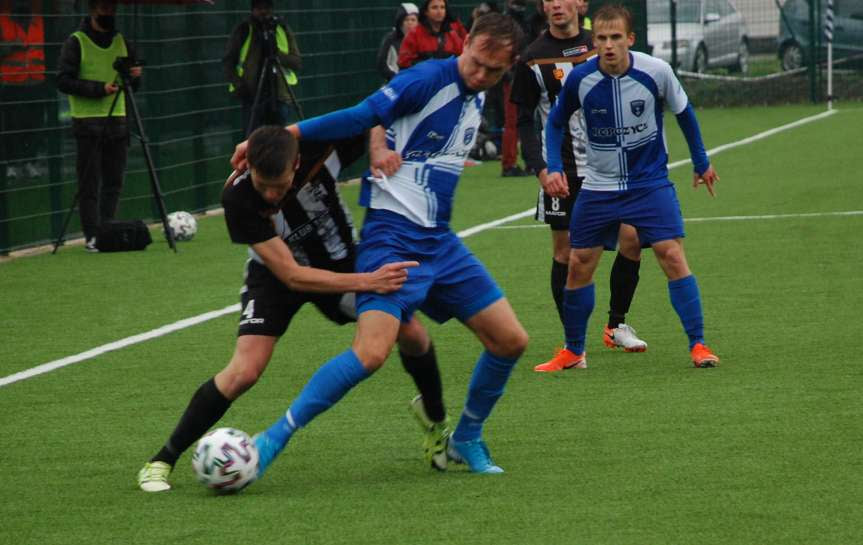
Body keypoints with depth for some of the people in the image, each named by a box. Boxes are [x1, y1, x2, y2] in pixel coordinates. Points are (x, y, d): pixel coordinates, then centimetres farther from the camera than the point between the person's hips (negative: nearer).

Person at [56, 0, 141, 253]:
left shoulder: (121, 42, 15)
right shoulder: (76, 42, -2)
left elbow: (133, 85, 20)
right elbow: (64, 81, -9)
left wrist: (135, 77, -4)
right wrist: (99, 89, -18)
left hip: (117, 120, 5)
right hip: (88, 121, -5)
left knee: (114, 182, 5)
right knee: (90, 184, -5)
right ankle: (92, 236, -4)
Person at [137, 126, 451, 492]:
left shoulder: (322, 149, -32)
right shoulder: (238, 198, -35)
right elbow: (291, 276, -34)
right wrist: (367, 282, -41)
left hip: (341, 260, 3)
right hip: (276, 273, -2)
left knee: (411, 333, -13)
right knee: (245, 371, -22)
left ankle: (434, 417, 21)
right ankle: (162, 461, -6)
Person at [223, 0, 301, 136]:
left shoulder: (283, 28, 7)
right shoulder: (243, 30, 3)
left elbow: (298, 63, 2)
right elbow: (228, 61, 5)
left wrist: (278, 54, -16)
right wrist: (238, 84, -9)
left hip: (280, 97, 2)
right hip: (252, 96, -2)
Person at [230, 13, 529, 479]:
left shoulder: (477, 98, 11)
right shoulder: (429, 79, -13)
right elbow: (362, 116, -17)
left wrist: (382, 144, -12)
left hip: (439, 240, 8)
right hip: (393, 235, -8)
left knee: (510, 340, 7)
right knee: (370, 353, -24)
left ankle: (466, 440, 27)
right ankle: (272, 441, -14)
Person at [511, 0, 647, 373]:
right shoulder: (533, 60, -2)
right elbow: (525, 122, -1)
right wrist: (541, 170, -13)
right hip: (561, 170, -3)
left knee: (632, 238, -5)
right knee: (565, 251, -2)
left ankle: (616, 325, 12)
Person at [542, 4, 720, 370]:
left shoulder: (655, 72, -15)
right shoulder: (580, 78, -13)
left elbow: (683, 112, 5)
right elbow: (556, 122, 6)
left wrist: (701, 162, 13)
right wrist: (554, 168, -8)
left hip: (650, 182, -2)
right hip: (599, 186, 2)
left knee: (672, 255, -15)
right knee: (578, 265, 2)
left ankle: (698, 344, -8)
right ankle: (573, 352, 18)